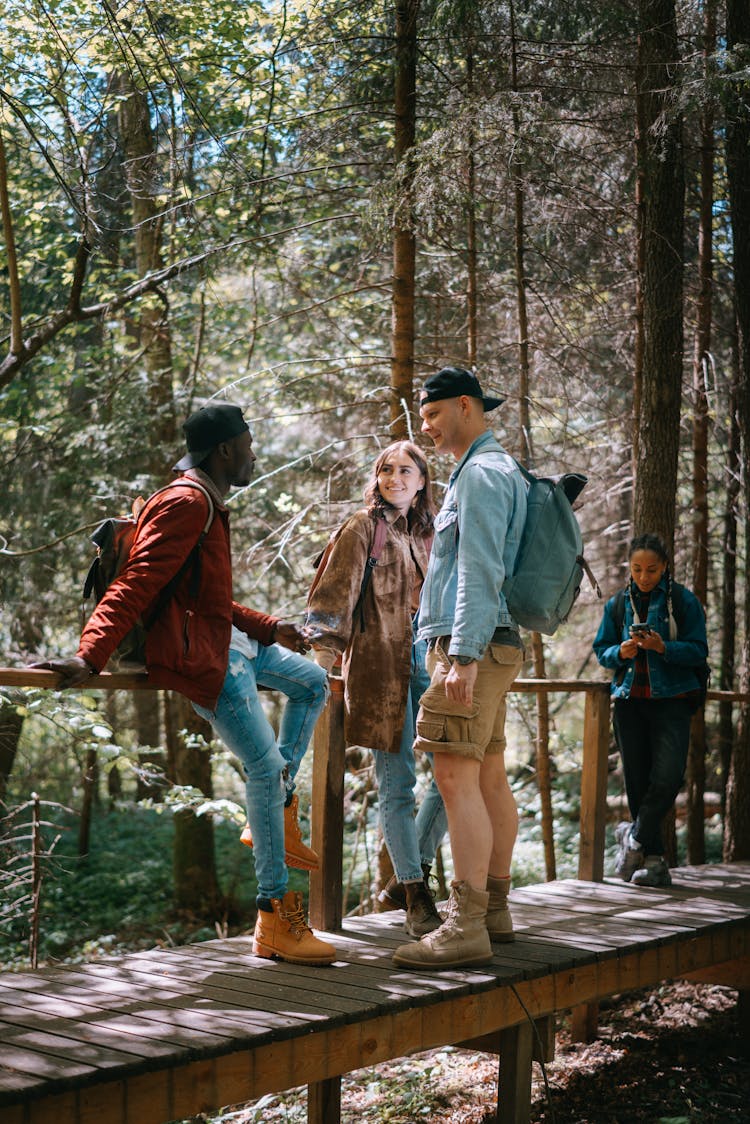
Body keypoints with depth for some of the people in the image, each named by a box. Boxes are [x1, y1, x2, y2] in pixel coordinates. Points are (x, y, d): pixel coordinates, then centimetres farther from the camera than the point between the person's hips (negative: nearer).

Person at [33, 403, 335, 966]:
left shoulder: (209, 505, 18)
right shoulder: (186, 505, -17)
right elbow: (134, 587, -26)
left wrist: (272, 628, 20)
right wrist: (90, 657, -35)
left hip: (225, 642, 11)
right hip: (196, 656, -11)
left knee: (313, 681, 23)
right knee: (265, 766, -11)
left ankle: (278, 814, 19)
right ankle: (275, 917, -6)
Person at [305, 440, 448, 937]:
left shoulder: (426, 536, 19)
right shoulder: (363, 528, 3)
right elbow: (335, 596, -4)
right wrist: (323, 657, -13)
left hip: (426, 663, 6)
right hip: (381, 667, -5)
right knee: (397, 785, -4)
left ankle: (415, 864, 20)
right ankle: (416, 896, 2)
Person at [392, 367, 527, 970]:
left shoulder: (482, 472, -10)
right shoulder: (498, 469, 23)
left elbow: (480, 571, -19)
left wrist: (463, 655, -24)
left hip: (474, 643, -11)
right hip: (492, 645, 11)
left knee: (457, 776, -15)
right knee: (489, 777, 12)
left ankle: (465, 927, -17)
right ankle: (495, 909, 18)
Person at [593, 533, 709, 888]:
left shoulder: (683, 601, 1)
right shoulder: (618, 603, 11)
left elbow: (698, 650, -2)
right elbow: (602, 651, 12)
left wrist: (663, 647, -19)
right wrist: (621, 652, -10)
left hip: (671, 701, -3)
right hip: (629, 700, 3)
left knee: (668, 776, -17)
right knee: (637, 782, 2)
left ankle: (634, 837, 4)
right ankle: (654, 861, 9)